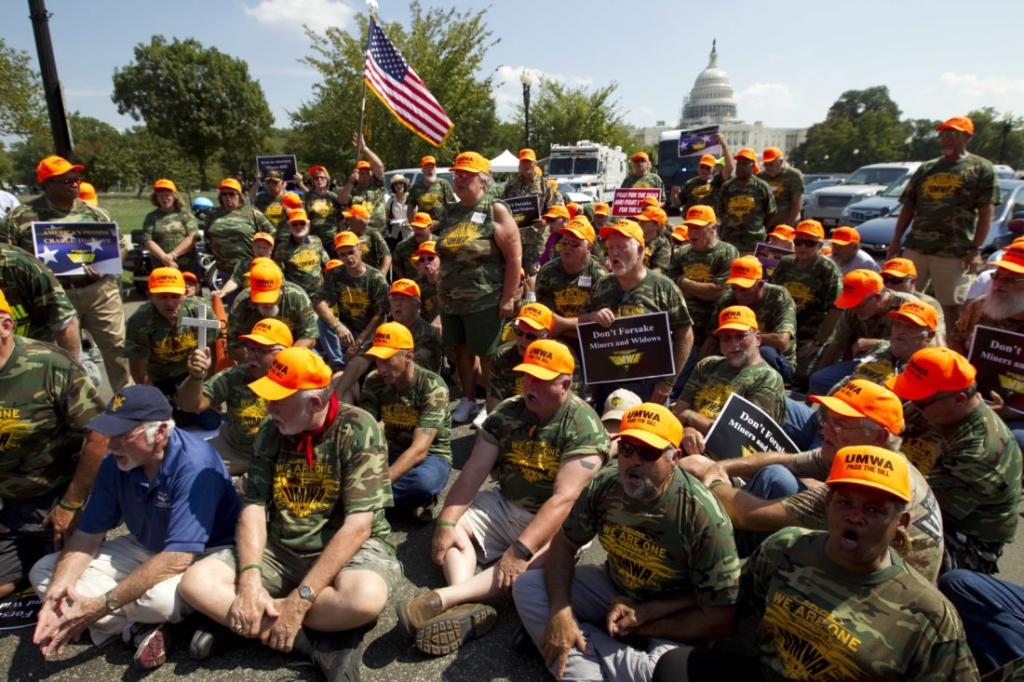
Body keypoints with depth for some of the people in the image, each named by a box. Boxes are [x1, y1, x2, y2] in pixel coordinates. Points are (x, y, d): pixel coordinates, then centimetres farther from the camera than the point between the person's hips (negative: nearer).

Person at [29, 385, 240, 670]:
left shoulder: (194, 464, -31)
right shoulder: (115, 464, -9)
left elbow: (177, 559, -33)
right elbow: (88, 535, -2)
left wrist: (102, 606, -29)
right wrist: (56, 592, -19)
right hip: (145, 549, 8)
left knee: (159, 596, -39)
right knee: (44, 572, -1)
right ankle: (137, 627, -16)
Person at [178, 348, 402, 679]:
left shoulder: (358, 430, -18)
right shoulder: (270, 431, 0)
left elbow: (358, 525, -21)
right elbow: (253, 507, -2)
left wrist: (300, 599, -25)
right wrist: (249, 580, -20)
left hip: (349, 549, -5)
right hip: (279, 549, 5)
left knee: (366, 597, -37)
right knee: (195, 582, -15)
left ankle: (237, 621, -15)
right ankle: (321, 642, -17)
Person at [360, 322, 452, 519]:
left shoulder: (433, 387, -21)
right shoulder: (374, 382, -6)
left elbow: (419, 449, -28)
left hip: (431, 457, -4)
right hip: (391, 453, 4)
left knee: (423, 480, -40)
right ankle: (413, 500, -13)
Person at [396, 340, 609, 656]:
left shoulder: (584, 426, -18)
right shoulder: (507, 412, -3)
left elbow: (563, 498, -26)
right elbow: (473, 471, -8)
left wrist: (520, 550, -33)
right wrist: (445, 523, -20)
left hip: (556, 522, -6)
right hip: (504, 506, 6)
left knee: (539, 559, -35)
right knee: (452, 524, -12)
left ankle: (444, 597, -40)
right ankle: (466, 607, -33)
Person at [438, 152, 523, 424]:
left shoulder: (496, 211, -9)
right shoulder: (451, 212, 11)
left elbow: (514, 258, -13)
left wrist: (508, 299, -17)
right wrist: (440, 291, 16)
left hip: (484, 301, -7)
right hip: (450, 300, 7)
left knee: (486, 355, 2)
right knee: (461, 350, 14)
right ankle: (468, 401, 29)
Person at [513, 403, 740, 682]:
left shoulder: (704, 518, -27)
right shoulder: (604, 486, -14)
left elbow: (720, 620, -22)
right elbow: (564, 544, -3)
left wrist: (643, 621, -19)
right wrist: (561, 611, -19)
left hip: (673, 619, -4)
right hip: (613, 590, 5)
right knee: (527, 586, -10)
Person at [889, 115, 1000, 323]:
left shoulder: (980, 168, 2)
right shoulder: (926, 169, 14)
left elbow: (986, 212, -4)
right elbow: (908, 207, 15)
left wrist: (976, 249, -12)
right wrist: (896, 241, 8)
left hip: (954, 253, -4)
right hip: (914, 248, 4)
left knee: (951, 306, 1)